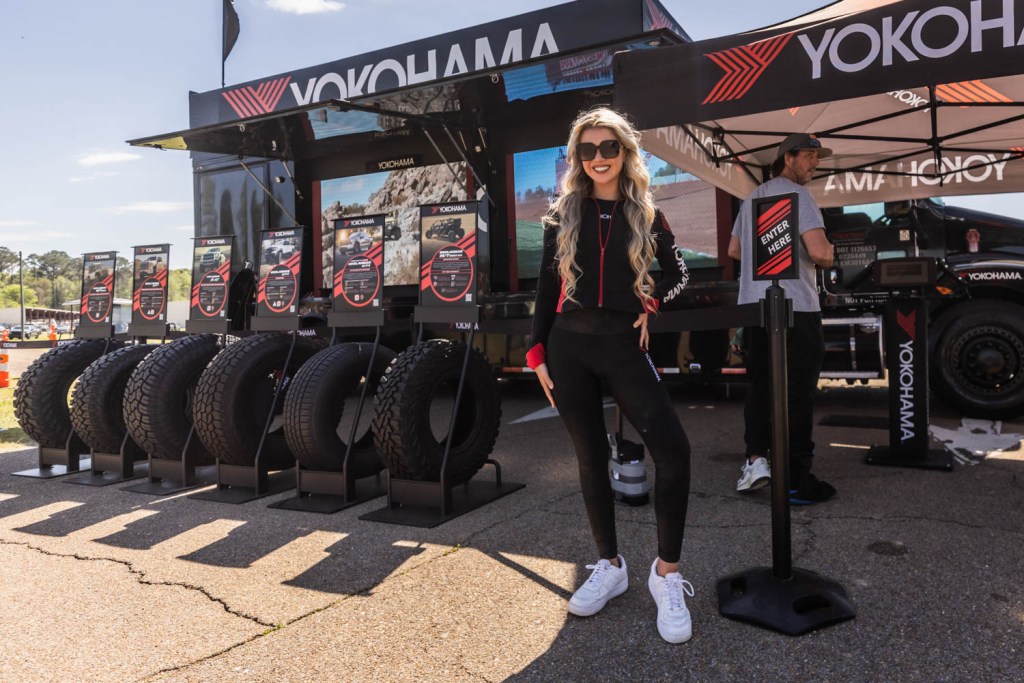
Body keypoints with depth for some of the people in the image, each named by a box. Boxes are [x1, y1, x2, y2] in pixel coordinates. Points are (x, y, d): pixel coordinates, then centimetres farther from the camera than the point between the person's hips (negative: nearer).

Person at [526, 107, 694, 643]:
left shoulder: (646, 215, 6)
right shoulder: (563, 214, 6)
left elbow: (677, 273, 18)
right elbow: (547, 287, 7)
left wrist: (651, 303, -2)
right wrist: (537, 353, 3)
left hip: (623, 345, -1)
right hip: (569, 346, 1)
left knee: (672, 449, -17)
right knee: (591, 457, 8)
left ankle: (667, 572, 0)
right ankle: (609, 567, 23)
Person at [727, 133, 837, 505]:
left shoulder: (753, 197, 17)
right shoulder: (798, 195, -7)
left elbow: (734, 250, 24)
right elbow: (819, 252, -18)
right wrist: (828, 256, 3)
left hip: (753, 304, 7)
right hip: (795, 307, -7)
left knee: (760, 386, 16)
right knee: (797, 393, 0)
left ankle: (756, 458, 5)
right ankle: (797, 481, 6)